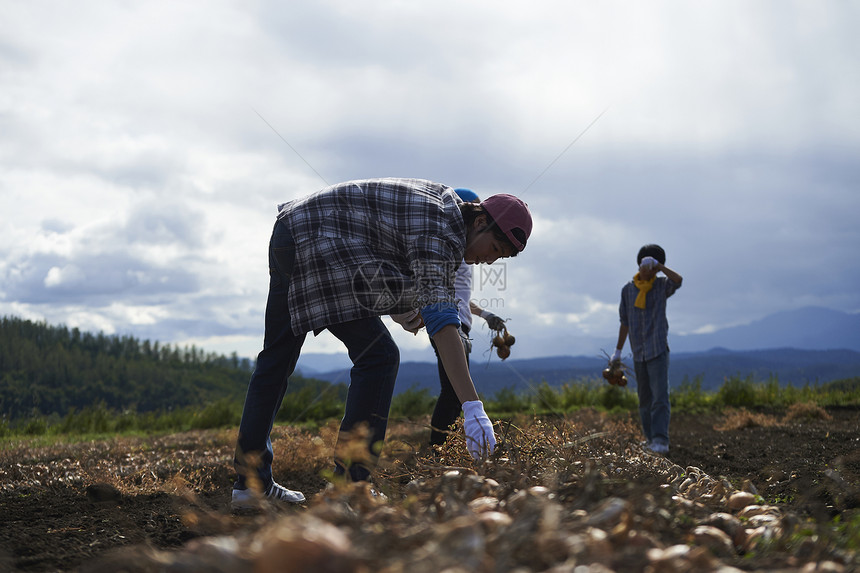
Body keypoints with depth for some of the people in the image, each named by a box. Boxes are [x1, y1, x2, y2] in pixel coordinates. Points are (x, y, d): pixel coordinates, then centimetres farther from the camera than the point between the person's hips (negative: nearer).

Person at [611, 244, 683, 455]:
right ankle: (650, 437, 18)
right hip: (639, 353, 4)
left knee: (660, 396, -14)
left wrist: (657, 265, -23)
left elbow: (678, 280, -26)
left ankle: (660, 440, -20)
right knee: (644, 399, 10)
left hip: (658, 350, -4)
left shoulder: (661, 286, 0)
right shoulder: (628, 290, 8)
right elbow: (625, 322, 15)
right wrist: (618, 350, 17)